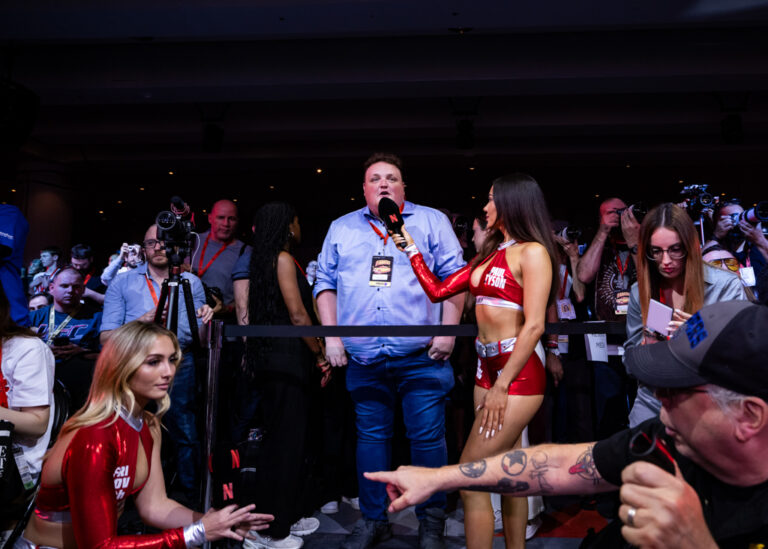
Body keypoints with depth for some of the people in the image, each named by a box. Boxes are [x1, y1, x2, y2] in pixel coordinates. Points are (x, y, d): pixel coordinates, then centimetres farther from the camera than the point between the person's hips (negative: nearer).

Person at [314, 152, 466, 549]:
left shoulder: (431, 221, 7)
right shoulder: (341, 229, 14)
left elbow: (454, 278, 1)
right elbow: (326, 283, 13)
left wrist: (448, 331, -7)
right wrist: (331, 336, 3)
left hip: (421, 357, -2)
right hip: (363, 358, 3)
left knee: (428, 438, 2)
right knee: (370, 437, 11)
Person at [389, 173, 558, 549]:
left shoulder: (532, 252, -8)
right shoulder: (490, 254, 16)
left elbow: (534, 325, -16)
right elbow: (437, 291, 16)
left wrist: (502, 385, -18)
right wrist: (410, 247, 17)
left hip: (519, 372, -8)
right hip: (487, 367, 8)